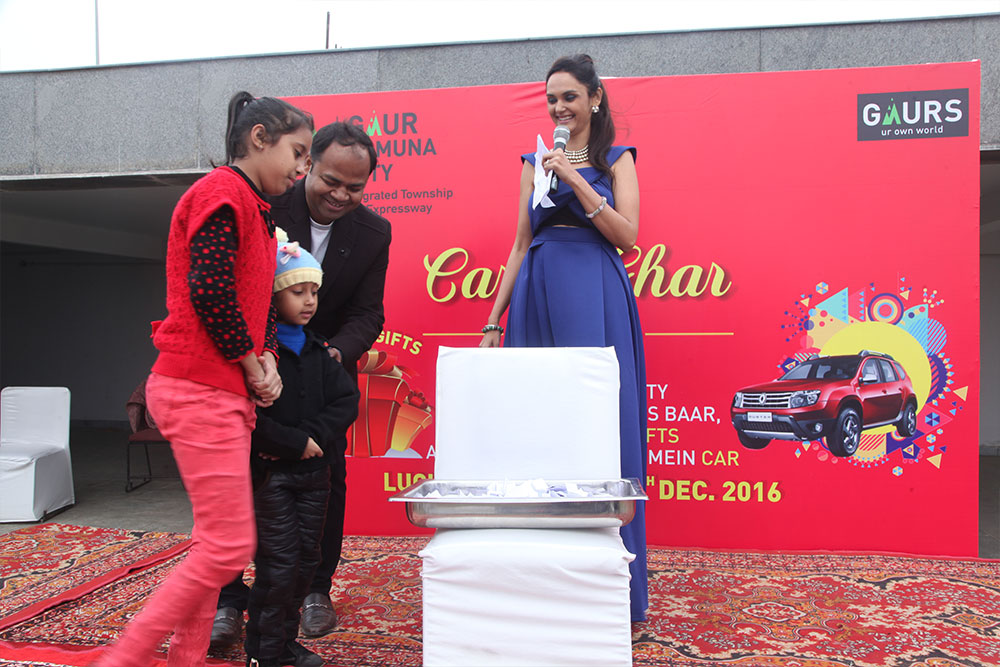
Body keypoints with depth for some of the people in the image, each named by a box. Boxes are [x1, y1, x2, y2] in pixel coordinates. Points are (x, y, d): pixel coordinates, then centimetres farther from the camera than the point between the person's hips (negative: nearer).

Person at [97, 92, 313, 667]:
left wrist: (265, 359, 3)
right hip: (201, 389, -10)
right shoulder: (223, 191, -10)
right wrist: (251, 363, -9)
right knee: (230, 547, -7)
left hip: (226, 390, 10)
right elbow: (209, 291, -20)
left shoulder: (253, 209, 20)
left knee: (218, 543, 13)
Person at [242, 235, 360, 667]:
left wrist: (314, 436, -14)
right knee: (279, 562, -4)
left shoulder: (318, 351, 9)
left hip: (313, 471, 6)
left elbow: (346, 400, 1)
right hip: (269, 472, -6)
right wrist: (296, 443, -16)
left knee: (307, 558, 12)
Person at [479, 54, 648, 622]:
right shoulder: (536, 162, 17)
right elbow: (521, 244, 14)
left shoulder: (615, 159, 9)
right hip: (538, 298, 3)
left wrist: (575, 180, -10)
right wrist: (494, 320, 8)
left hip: (597, 302, -3)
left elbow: (627, 235, -4)